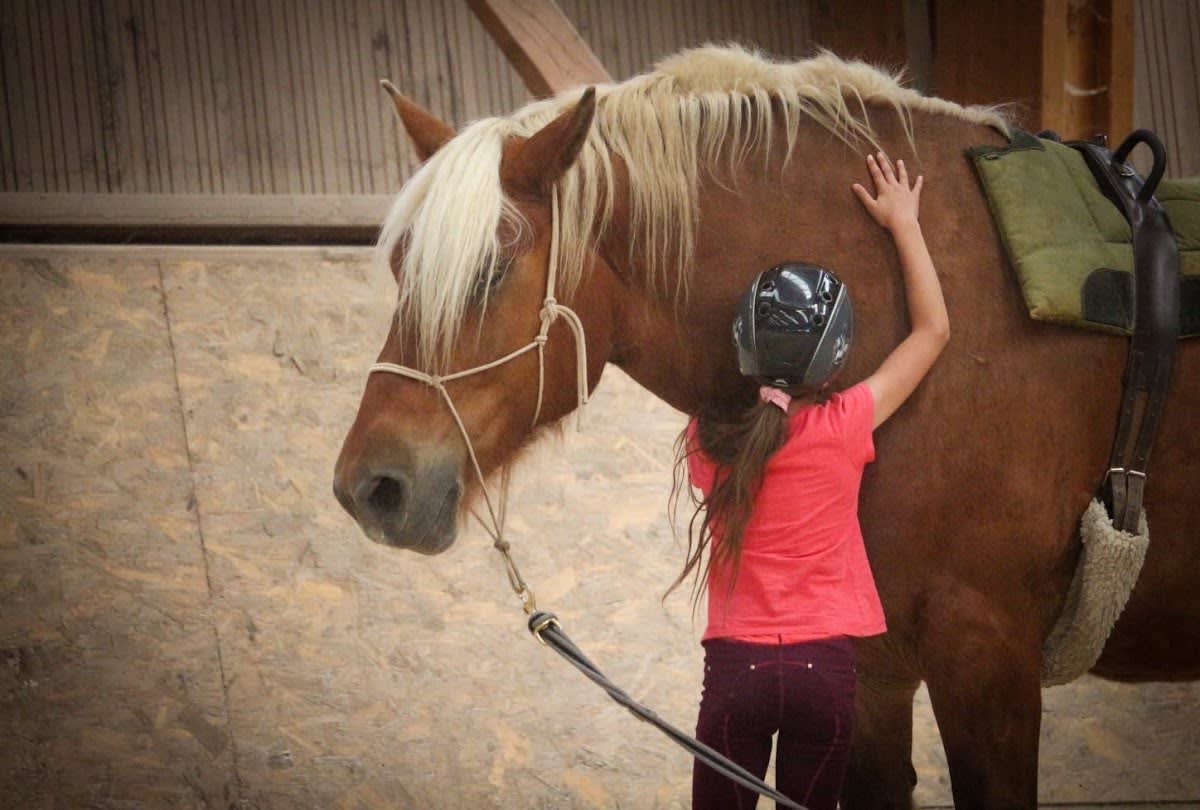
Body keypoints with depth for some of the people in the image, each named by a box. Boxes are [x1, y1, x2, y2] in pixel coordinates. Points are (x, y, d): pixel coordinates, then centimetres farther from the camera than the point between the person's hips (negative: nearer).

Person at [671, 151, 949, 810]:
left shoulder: (708, 438, -3)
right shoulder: (844, 427, -7)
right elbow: (933, 329, 4)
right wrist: (904, 224, 11)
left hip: (734, 665, 1)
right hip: (824, 665, -1)